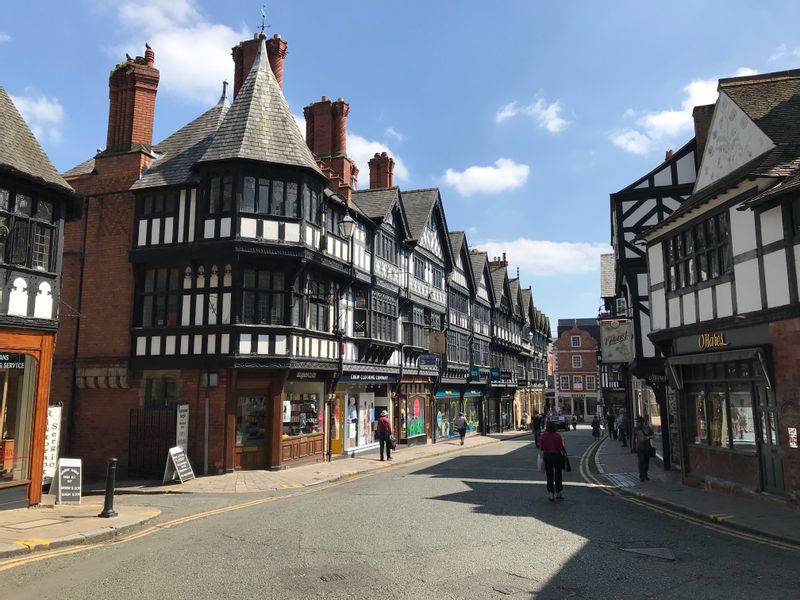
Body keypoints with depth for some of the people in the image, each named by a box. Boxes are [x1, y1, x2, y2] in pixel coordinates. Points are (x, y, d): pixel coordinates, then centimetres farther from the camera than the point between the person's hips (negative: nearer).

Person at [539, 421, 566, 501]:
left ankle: (551, 495, 6)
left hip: (547, 456, 0)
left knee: (549, 476, 7)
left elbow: (541, 448, -5)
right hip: (557, 456, 0)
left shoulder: (543, 435, -8)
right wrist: (562, 441, 8)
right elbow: (561, 448, -8)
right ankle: (558, 494, 26)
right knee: (558, 475, 16)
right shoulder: (558, 436, -11)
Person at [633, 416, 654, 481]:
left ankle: (645, 475, 23)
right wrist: (634, 447, 11)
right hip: (640, 448, -1)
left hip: (647, 447, 2)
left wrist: (648, 437, -17)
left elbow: (652, 436, 5)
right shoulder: (636, 429, 0)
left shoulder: (648, 428, -1)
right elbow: (634, 438, 10)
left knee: (647, 461, 8)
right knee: (641, 462, -9)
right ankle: (641, 477, -6)